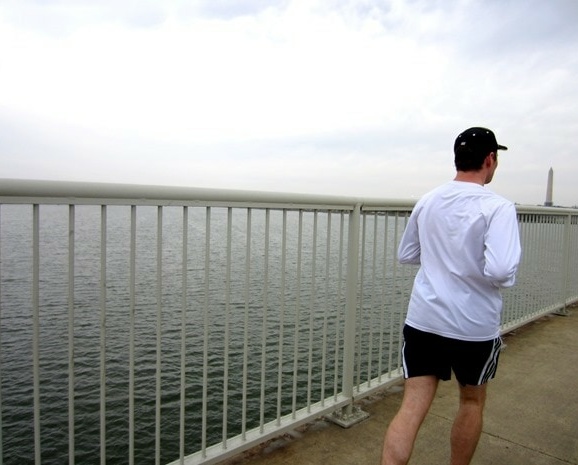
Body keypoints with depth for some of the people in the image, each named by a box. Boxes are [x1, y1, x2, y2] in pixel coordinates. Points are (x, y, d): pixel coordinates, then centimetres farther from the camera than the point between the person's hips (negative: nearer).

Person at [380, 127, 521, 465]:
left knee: (412, 407, 5)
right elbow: (500, 270, -24)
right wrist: (507, 278, -2)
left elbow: (406, 255, 13)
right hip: (475, 326, -3)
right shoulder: (498, 207, -13)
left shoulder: (427, 201, 4)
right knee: (472, 401, 22)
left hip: (423, 320, 3)